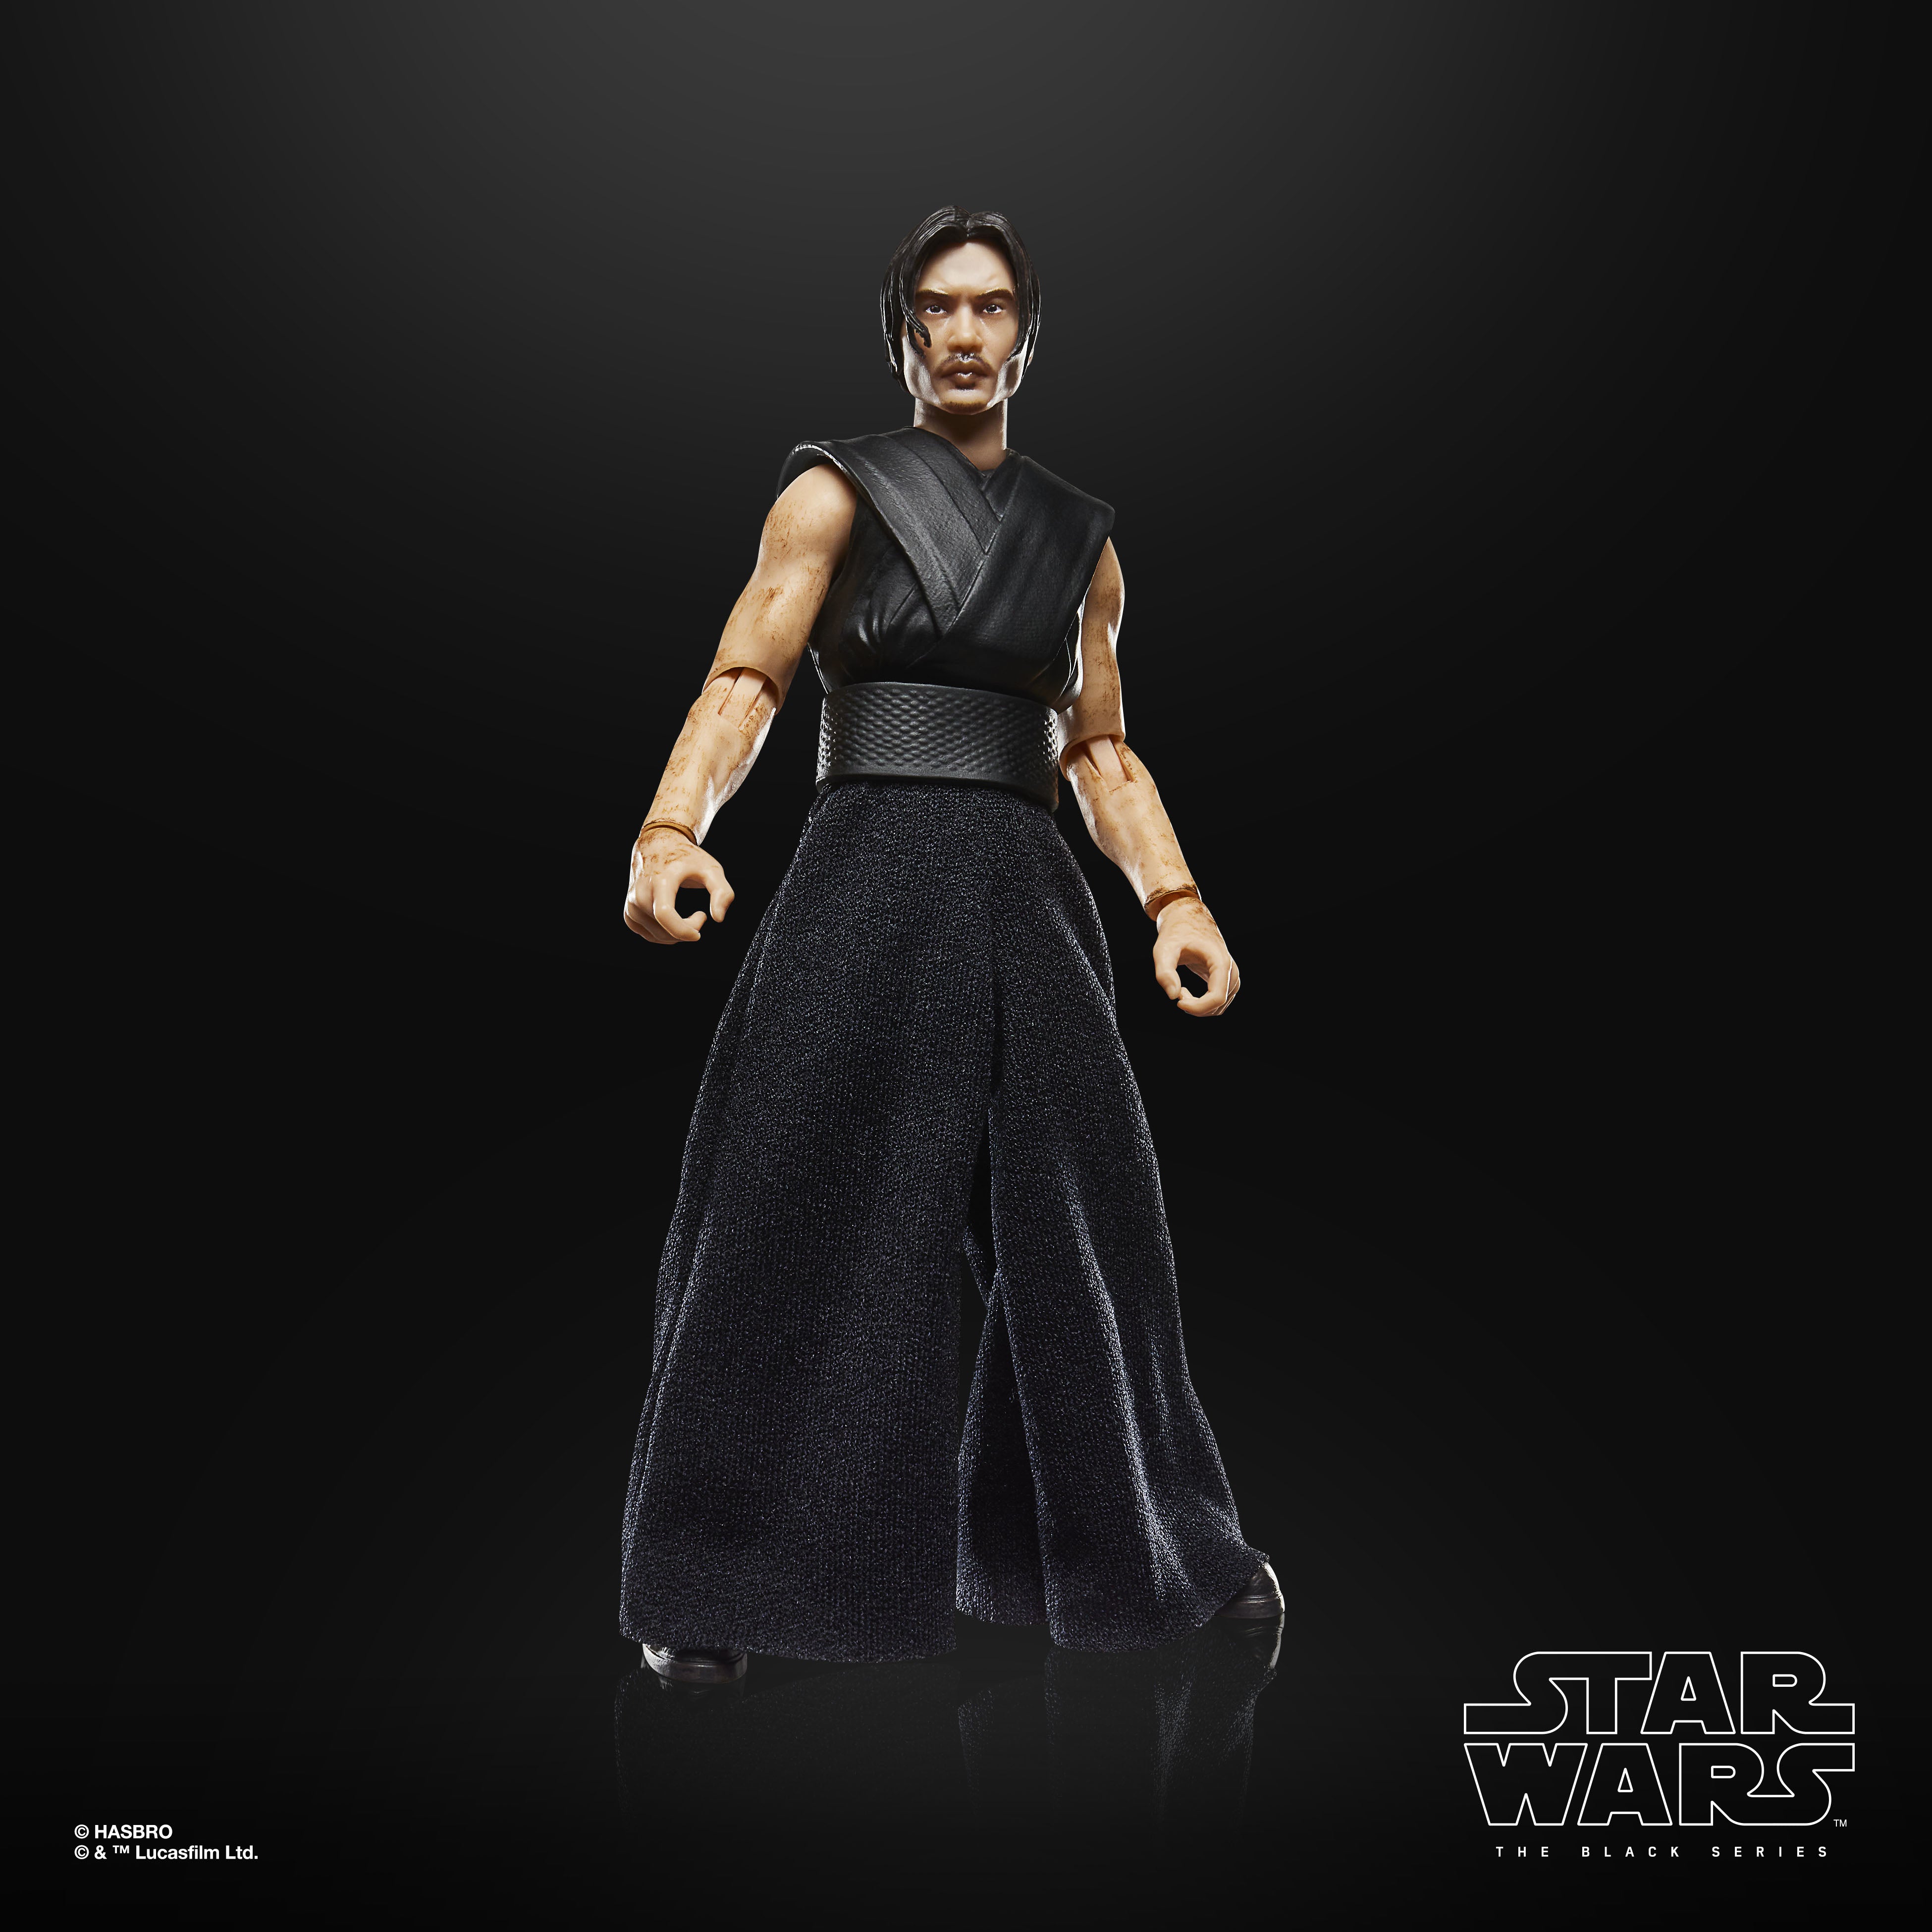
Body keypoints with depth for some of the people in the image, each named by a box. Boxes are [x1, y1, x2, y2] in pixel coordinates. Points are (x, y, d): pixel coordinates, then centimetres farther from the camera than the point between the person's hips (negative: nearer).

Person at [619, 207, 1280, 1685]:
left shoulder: (1080, 537, 18)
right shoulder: (835, 492, 6)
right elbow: (745, 683, -6)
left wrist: (1175, 898, 5)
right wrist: (672, 829, -24)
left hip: (1027, 895, 4)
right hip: (869, 877, -4)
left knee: (1086, 1219, 8)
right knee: (806, 1218, -5)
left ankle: (1140, 1537, 24)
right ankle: (713, 1589, 8)